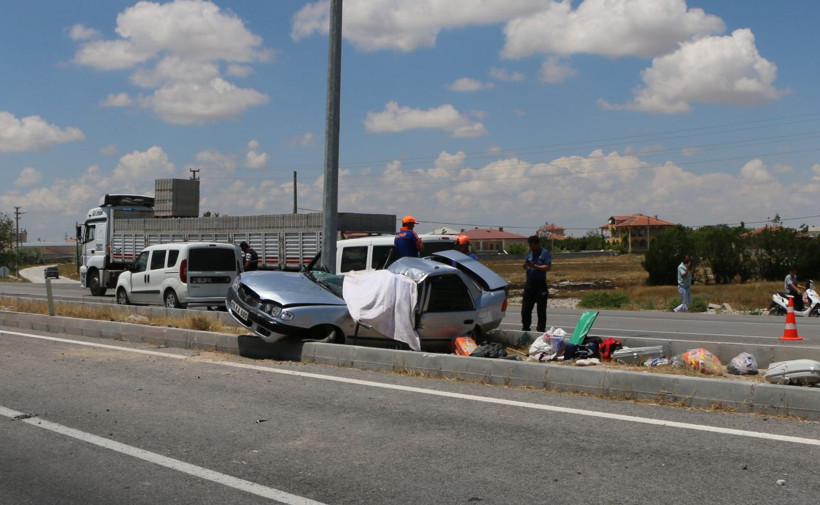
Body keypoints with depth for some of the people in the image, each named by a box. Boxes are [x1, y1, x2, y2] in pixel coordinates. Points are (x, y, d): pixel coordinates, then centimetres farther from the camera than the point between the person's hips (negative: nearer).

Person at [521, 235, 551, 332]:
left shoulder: (544, 253, -6)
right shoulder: (530, 253, 14)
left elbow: (548, 267, -15)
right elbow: (525, 267, 21)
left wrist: (534, 266, -21)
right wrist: (525, 265, -3)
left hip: (540, 284, -7)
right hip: (529, 283, 7)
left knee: (541, 309, 0)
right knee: (526, 308, 9)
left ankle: (541, 328, 7)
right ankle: (525, 328, 19)